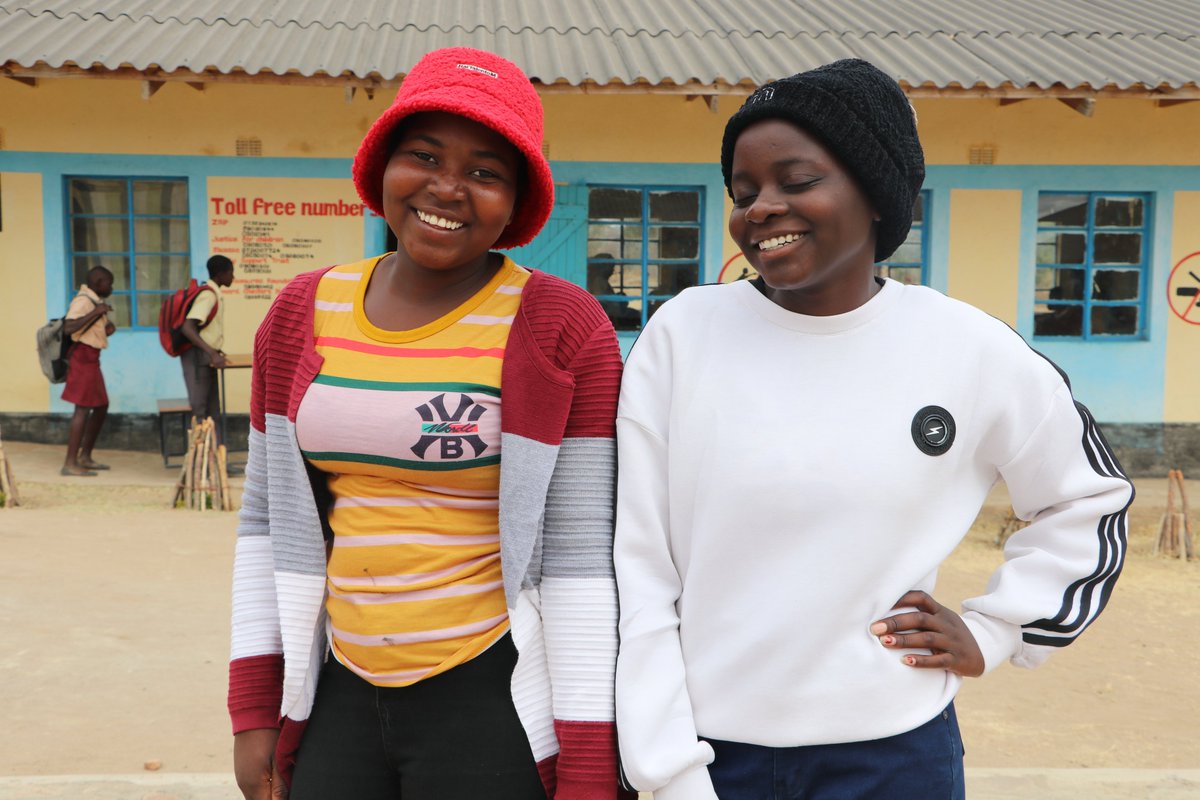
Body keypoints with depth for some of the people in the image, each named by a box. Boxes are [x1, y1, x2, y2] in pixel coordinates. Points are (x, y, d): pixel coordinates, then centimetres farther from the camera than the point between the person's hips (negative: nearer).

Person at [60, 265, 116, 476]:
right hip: (83, 357, -10)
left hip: (91, 359, 10)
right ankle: (70, 464, -11)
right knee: (83, 409, -11)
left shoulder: (95, 301, 16)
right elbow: (68, 328, -28)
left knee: (101, 407, 14)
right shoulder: (82, 301, -13)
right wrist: (95, 312, -28)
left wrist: (108, 326, 10)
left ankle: (85, 457, 21)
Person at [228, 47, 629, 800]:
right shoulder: (304, 313, 2)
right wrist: (254, 709, 8)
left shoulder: (563, 331, -11)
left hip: (494, 704, -4)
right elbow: (269, 521, 8)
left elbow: (581, 557, -12)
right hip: (339, 694, 4)